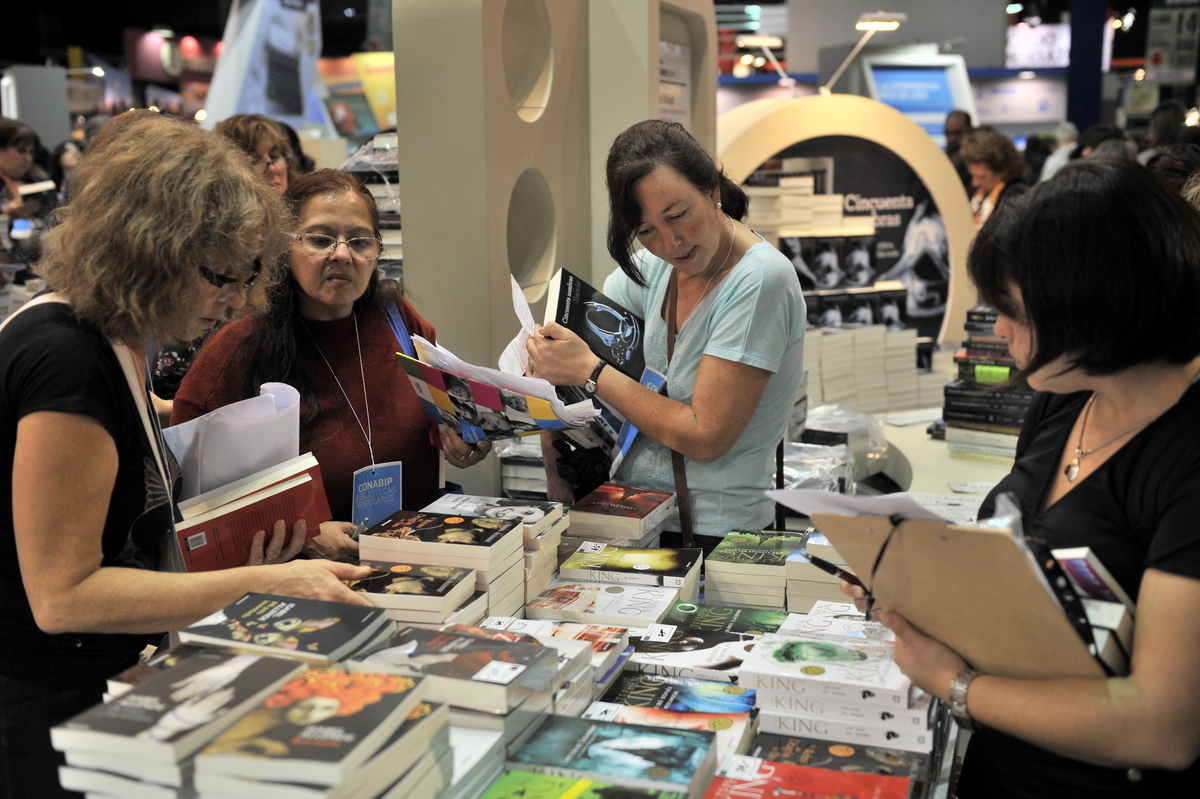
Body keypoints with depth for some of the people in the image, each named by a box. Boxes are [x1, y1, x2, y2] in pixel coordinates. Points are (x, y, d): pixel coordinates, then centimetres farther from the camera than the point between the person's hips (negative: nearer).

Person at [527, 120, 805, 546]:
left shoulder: (760, 281, -17)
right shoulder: (654, 267, 2)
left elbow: (705, 437, -19)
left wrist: (591, 370, -16)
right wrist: (552, 450, -5)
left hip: (712, 532, -6)